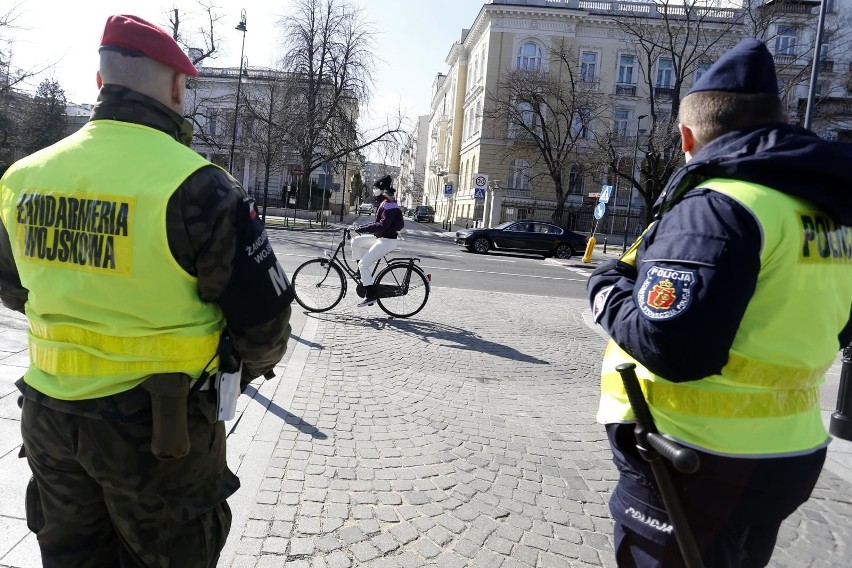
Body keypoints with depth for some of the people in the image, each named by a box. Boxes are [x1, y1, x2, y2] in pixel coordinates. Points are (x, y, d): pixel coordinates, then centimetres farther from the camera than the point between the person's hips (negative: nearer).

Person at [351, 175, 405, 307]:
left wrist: (363, 229, -26)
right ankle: (364, 273, 13)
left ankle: (370, 296, -6)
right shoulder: (385, 203, 14)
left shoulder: (389, 204, -18)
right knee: (356, 241, 11)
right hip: (380, 238, 10)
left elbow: (382, 225, -28)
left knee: (363, 264, -11)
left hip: (387, 241, -10)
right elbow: (378, 222, 20)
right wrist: (362, 227, 9)